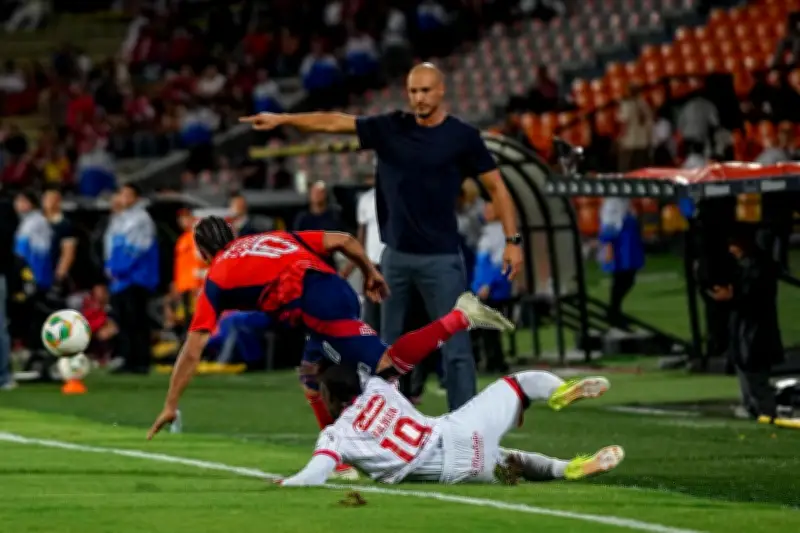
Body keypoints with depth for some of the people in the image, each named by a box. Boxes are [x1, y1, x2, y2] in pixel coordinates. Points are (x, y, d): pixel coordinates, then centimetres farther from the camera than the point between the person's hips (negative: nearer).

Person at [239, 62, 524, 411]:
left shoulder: (462, 137, -3)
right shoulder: (390, 128, 5)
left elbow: (496, 186, 0)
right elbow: (334, 122, 3)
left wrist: (512, 240, -6)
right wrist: (281, 120, -4)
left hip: (441, 257, -4)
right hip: (395, 255, 4)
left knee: (455, 345, -6)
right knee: (389, 344, 10)